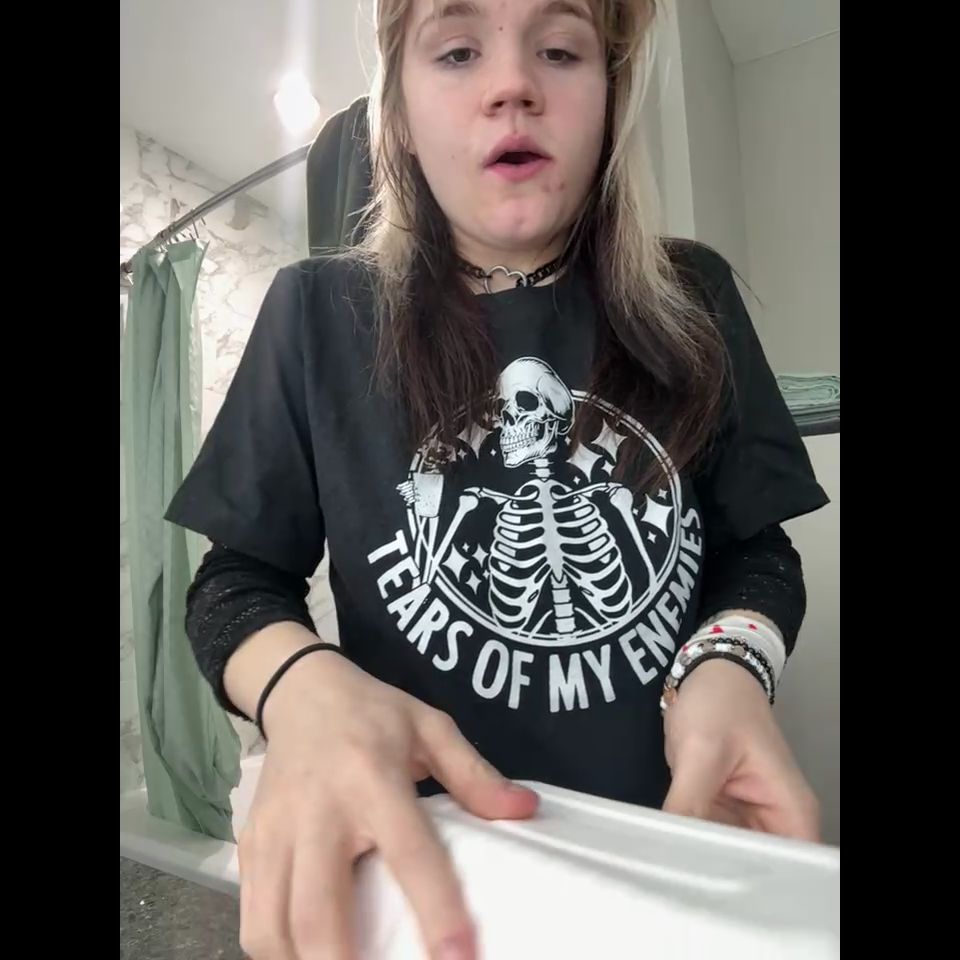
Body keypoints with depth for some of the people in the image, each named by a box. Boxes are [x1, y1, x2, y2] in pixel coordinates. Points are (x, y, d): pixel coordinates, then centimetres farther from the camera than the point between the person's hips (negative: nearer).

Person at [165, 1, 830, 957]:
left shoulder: (688, 300, -3)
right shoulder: (320, 312, -7)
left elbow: (754, 549, 1)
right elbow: (235, 579, -5)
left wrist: (728, 667, -21)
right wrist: (303, 684, -28)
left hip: (671, 837, 2)